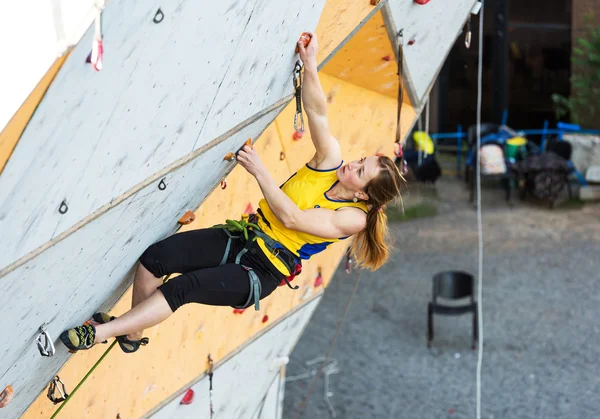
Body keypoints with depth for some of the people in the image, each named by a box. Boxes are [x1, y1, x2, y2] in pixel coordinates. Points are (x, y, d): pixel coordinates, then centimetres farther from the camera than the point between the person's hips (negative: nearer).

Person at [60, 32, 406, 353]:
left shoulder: (354, 217, -12)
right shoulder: (331, 161, 2)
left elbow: (290, 217, -19)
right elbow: (318, 112, -6)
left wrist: (259, 170, -20)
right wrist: (309, 66, -19)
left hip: (260, 272, -6)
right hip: (241, 237, 6)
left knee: (180, 288, -23)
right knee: (155, 257, -13)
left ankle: (96, 334, -13)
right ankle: (132, 334, 8)